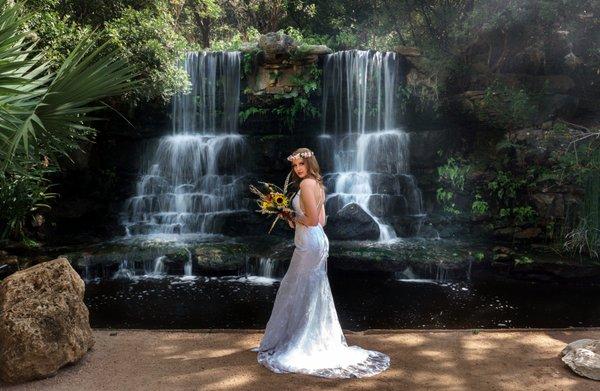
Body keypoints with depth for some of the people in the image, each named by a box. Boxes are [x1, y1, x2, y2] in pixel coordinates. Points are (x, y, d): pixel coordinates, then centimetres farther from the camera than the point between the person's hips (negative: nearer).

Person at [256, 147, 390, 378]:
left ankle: (300, 344, 11)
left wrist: (293, 218, -6)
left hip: (308, 244, -10)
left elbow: (312, 220, -21)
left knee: (299, 291, 1)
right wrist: (296, 219, 11)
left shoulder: (306, 184, -16)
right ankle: (319, 339, 29)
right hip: (319, 240, 10)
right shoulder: (318, 185, 13)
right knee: (315, 292, 17)